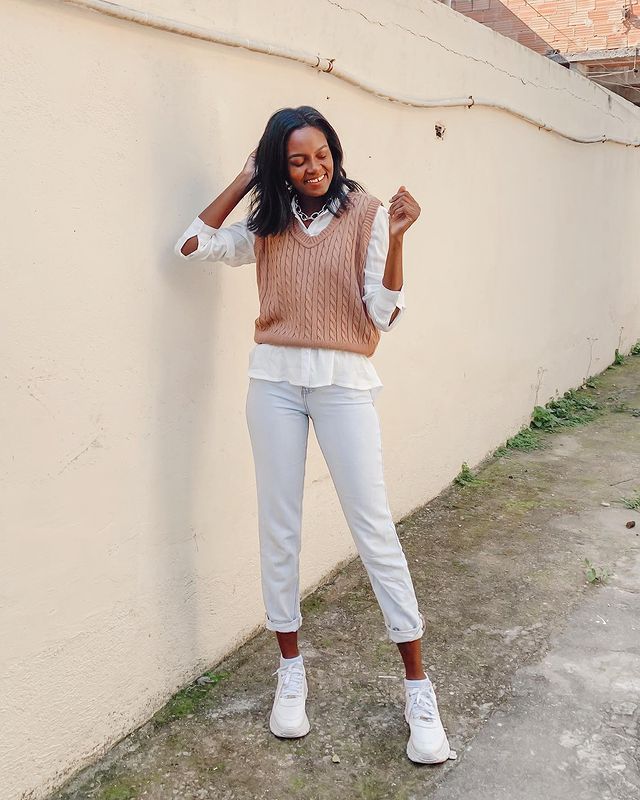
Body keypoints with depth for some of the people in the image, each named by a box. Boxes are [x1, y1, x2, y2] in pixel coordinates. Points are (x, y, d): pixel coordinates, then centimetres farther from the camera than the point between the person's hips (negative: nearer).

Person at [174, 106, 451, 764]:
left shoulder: (365, 213, -2)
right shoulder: (268, 225, 10)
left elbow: (384, 314, -8)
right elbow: (193, 245, -1)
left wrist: (394, 238, -21)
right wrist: (244, 182, 1)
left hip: (344, 380, -3)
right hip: (274, 380, 4)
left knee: (374, 527, -5)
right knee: (278, 528, 7)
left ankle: (418, 689, 6)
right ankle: (291, 672, 23)